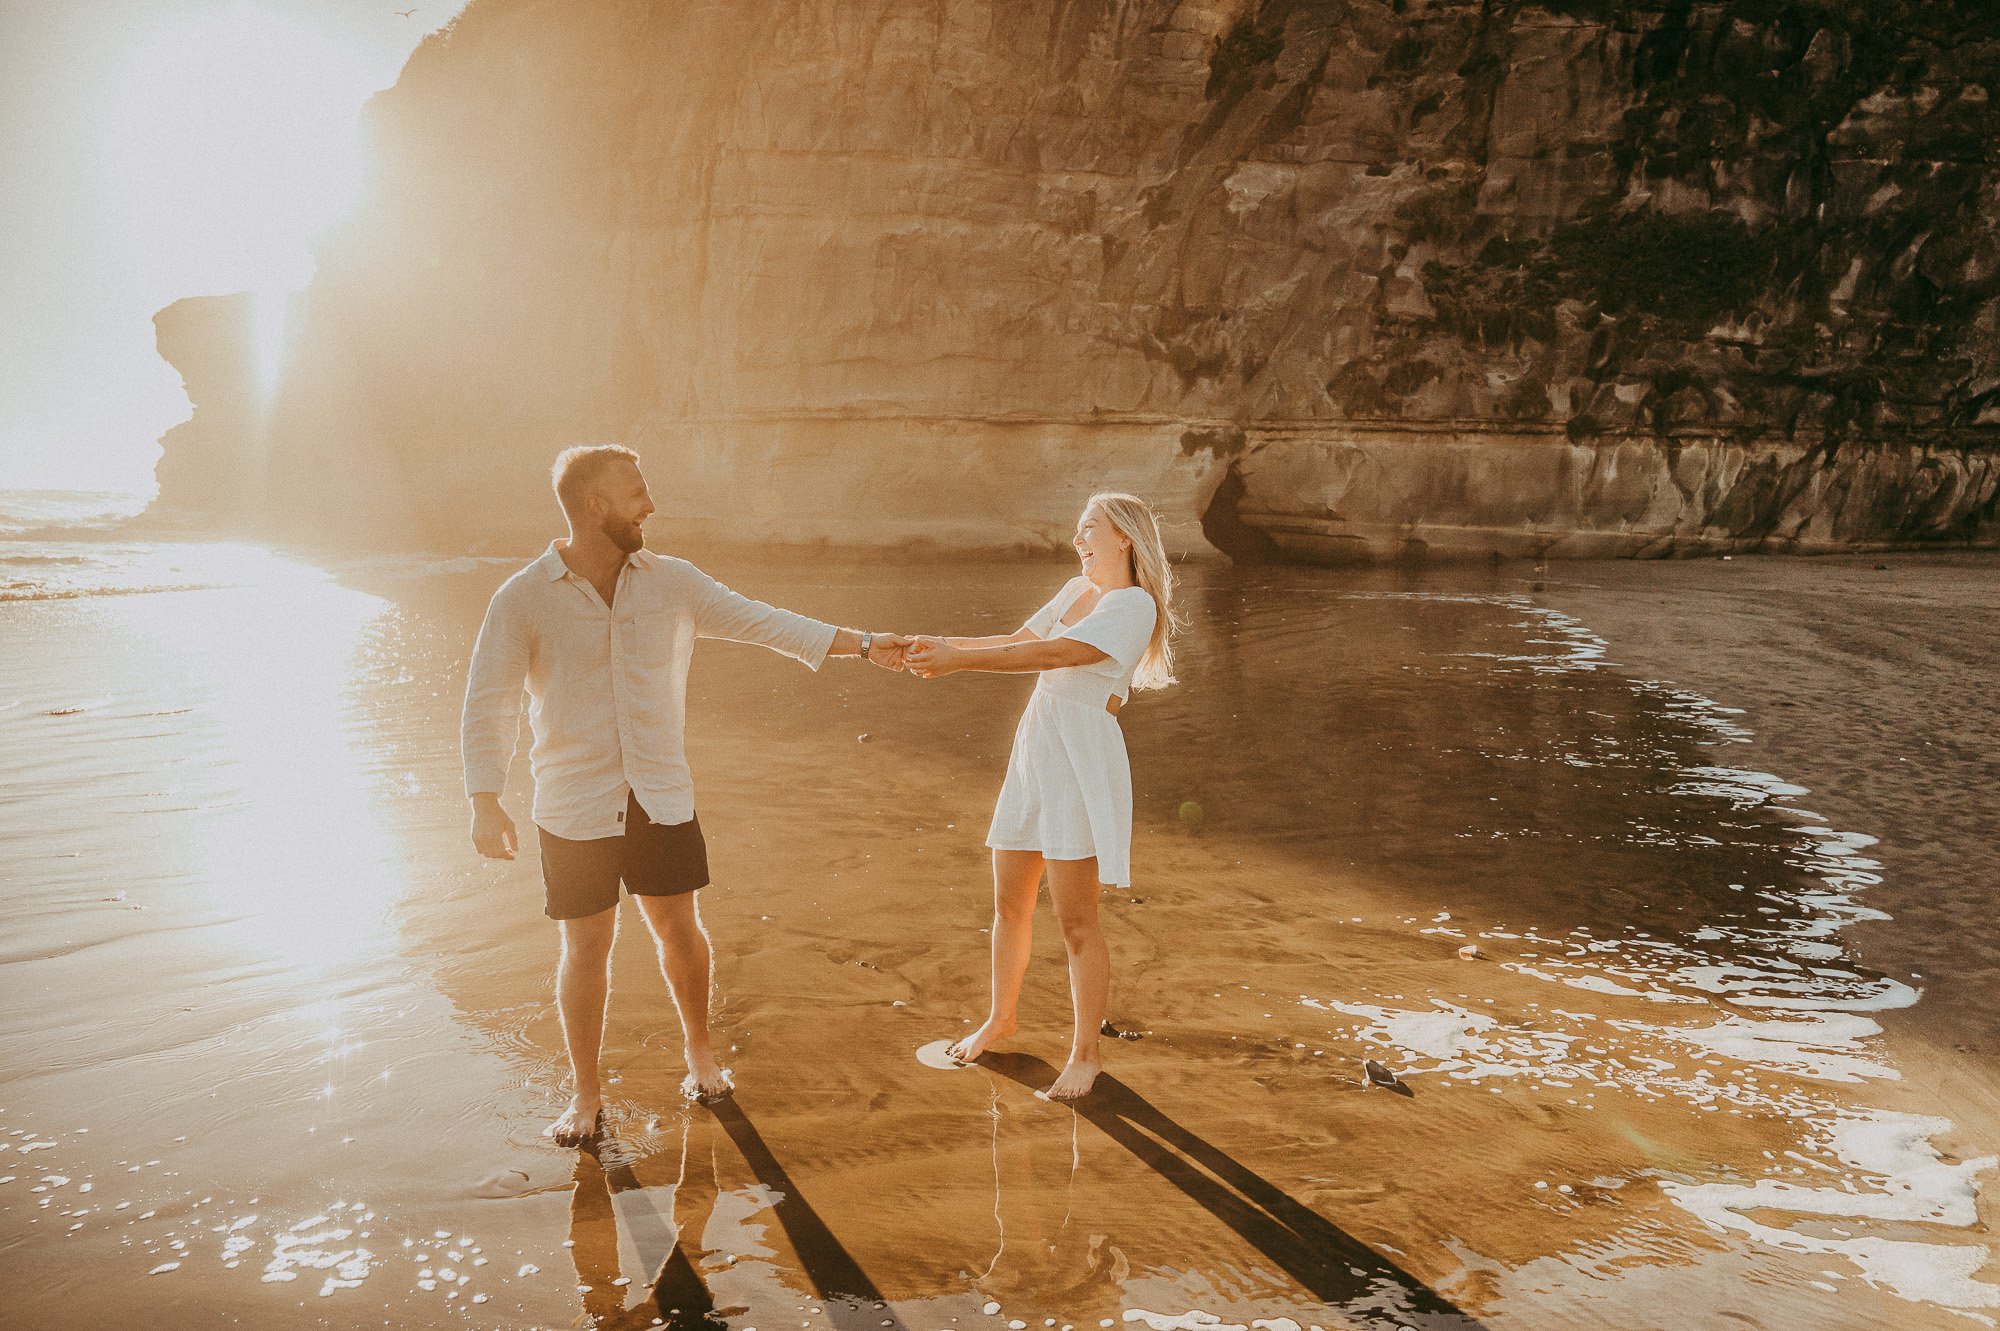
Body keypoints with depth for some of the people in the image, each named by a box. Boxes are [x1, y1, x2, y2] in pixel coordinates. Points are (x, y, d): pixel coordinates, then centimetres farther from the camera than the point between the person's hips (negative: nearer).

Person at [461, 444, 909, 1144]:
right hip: (574, 809, -2)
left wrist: (864, 644, -4)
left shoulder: (669, 581, -1)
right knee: (586, 946, 6)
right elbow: (487, 705, -8)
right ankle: (586, 1096, 25)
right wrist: (486, 804, -16)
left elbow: (760, 621, 0)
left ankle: (700, 1053, 37)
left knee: (678, 927, 12)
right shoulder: (523, 600, -9)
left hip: (662, 798, 2)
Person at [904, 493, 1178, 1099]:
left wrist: (957, 660, -23)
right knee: (1009, 905, 17)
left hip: (1082, 764, -8)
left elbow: (1056, 653, -22)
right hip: (1032, 755, 8)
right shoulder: (1076, 590, 14)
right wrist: (946, 645, -3)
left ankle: (1085, 1051, 14)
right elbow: (1018, 641, 14)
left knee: (1075, 919, -2)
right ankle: (1000, 1017, 38)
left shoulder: (1135, 605, -12)